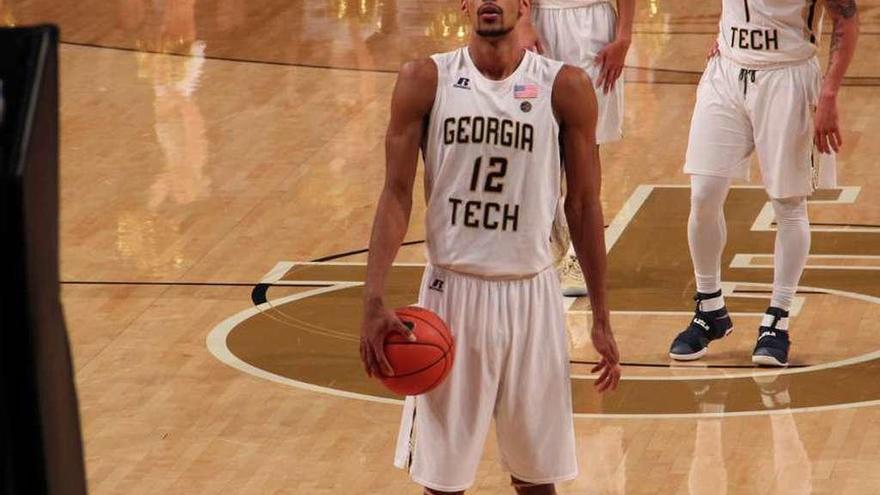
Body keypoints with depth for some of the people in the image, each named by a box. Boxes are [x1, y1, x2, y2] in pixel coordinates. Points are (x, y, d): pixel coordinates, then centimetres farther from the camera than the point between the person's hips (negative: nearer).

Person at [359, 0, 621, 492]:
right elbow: (397, 194, -2)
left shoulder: (565, 88, -3)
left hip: (531, 294, 0)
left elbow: (584, 204, 2)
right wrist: (375, 300, -12)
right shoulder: (426, 80, -2)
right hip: (453, 289, 0)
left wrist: (602, 318, 2)